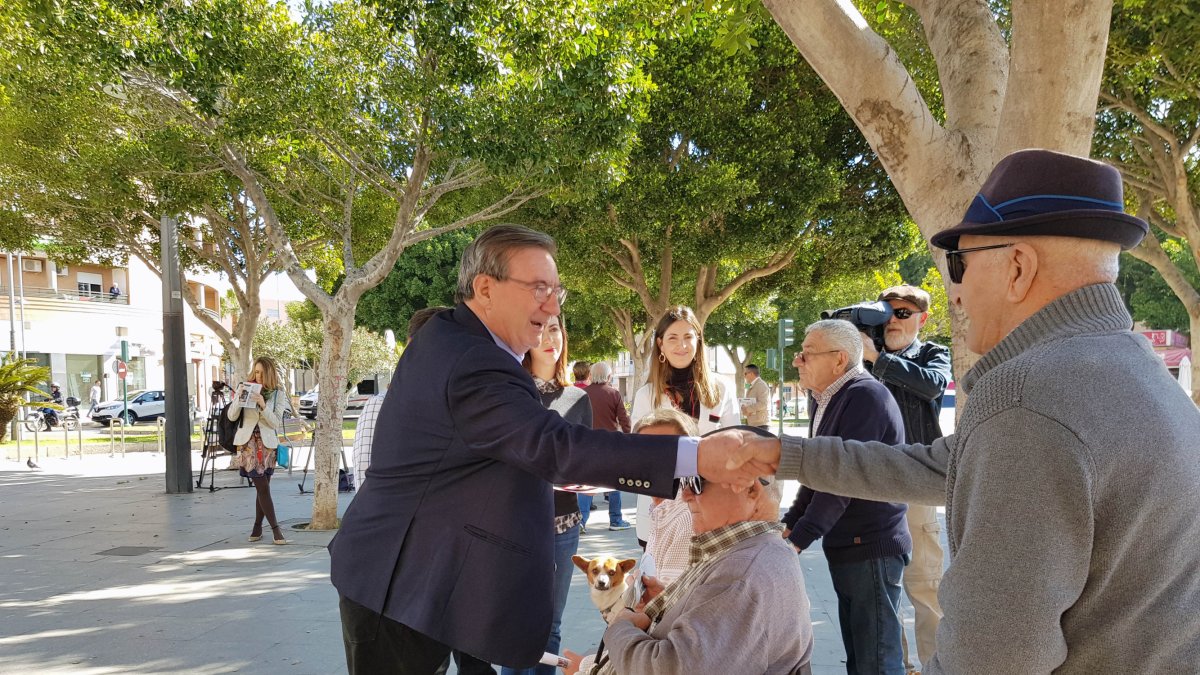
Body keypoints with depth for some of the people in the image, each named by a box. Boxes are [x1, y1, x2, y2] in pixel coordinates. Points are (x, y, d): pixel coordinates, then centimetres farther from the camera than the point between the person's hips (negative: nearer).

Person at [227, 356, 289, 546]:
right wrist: (239, 398, -16)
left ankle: (257, 527, 17)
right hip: (248, 442, -1)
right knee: (263, 487, -7)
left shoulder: (278, 394, 0)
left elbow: (276, 423, -7)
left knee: (262, 487, 5)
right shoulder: (247, 388, 1)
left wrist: (263, 405, -21)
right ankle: (275, 528, -6)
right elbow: (232, 416, 0)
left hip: (267, 443, 1)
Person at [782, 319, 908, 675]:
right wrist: (788, 524, 7)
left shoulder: (866, 396, -19)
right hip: (846, 545, 10)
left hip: (872, 547, -10)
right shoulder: (828, 400, 12)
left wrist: (798, 539, -23)